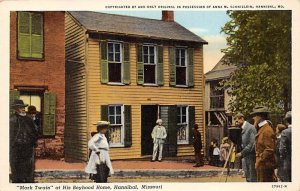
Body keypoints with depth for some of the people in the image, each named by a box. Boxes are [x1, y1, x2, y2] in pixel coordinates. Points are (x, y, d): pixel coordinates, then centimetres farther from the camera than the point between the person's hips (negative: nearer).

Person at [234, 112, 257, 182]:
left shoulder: (251, 128, -13)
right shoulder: (241, 129, 14)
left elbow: (252, 144, -19)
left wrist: (242, 153, -18)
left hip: (251, 157, -9)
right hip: (245, 157, 9)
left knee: (253, 179, -5)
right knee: (248, 178, 14)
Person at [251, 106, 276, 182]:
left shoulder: (267, 130, -17)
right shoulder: (261, 129, 15)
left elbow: (269, 150, -21)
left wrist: (259, 161, -17)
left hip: (265, 165, -10)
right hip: (261, 165, 10)